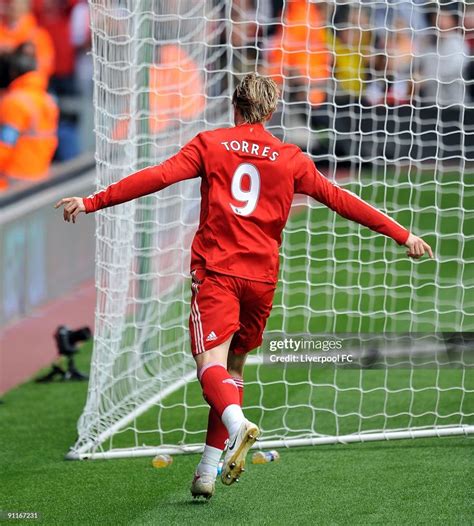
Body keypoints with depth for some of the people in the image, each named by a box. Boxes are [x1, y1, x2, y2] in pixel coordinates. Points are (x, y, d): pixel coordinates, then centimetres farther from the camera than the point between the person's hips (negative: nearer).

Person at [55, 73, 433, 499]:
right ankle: (208, 472, 8)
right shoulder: (290, 159, 9)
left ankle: (236, 422, -44)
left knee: (211, 362, -12)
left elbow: (158, 177, -5)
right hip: (261, 276, 3)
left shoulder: (210, 144, 4)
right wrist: (402, 234, 18)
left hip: (216, 271, -3)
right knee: (233, 367, 13)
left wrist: (92, 203, -3)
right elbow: (340, 199, 11)